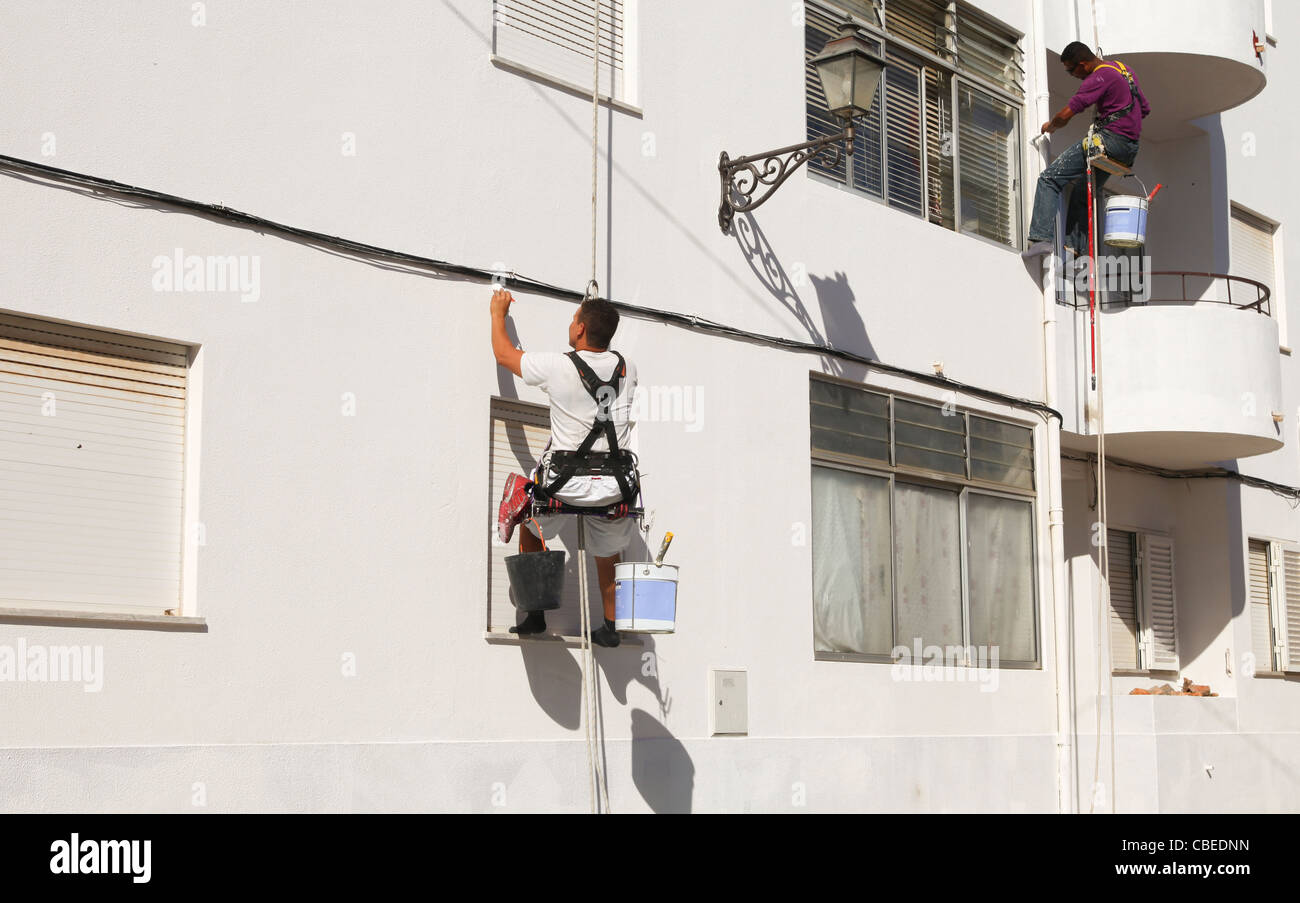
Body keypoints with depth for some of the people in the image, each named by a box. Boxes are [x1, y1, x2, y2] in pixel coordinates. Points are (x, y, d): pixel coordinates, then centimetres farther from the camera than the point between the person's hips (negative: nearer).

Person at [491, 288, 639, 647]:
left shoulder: (558, 367, -9)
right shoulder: (627, 369, 2)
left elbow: (504, 354, 9)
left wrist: (498, 313, 25)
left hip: (567, 483, -2)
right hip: (615, 486, 3)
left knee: (531, 528, 25)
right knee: (608, 555, 24)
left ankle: (535, 614, 22)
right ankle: (610, 627, 24)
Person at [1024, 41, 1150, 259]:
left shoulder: (1099, 78, -12)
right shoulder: (1124, 69, 18)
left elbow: (1065, 115, -16)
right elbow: (1145, 109, 27)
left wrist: (1049, 126, 4)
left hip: (1110, 140, -10)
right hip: (1131, 147, 10)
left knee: (1049, 179, -10)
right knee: (1082, 192, 21)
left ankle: (1042, 238, -22)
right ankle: (1077, 248, 15)